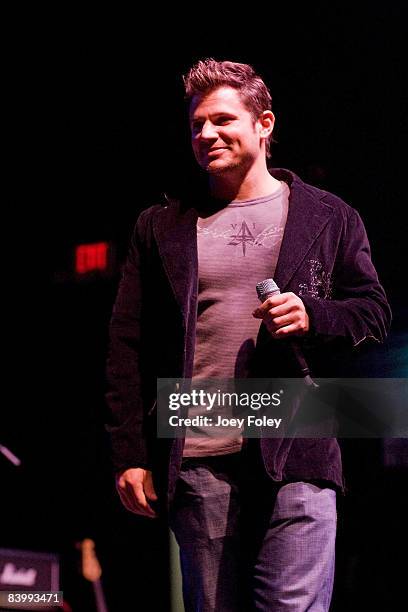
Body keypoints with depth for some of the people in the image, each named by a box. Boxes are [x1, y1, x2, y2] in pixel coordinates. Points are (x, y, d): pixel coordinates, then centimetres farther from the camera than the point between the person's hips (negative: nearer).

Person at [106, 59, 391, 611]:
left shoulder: (328, 217, 11)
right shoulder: (161, 227, 14)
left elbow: (375, 312, 11)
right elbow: (129, 347, 10)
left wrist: (314, 315, -11)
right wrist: (129, 456, 2)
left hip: (295, 462, -2)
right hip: (194, 465, 2)